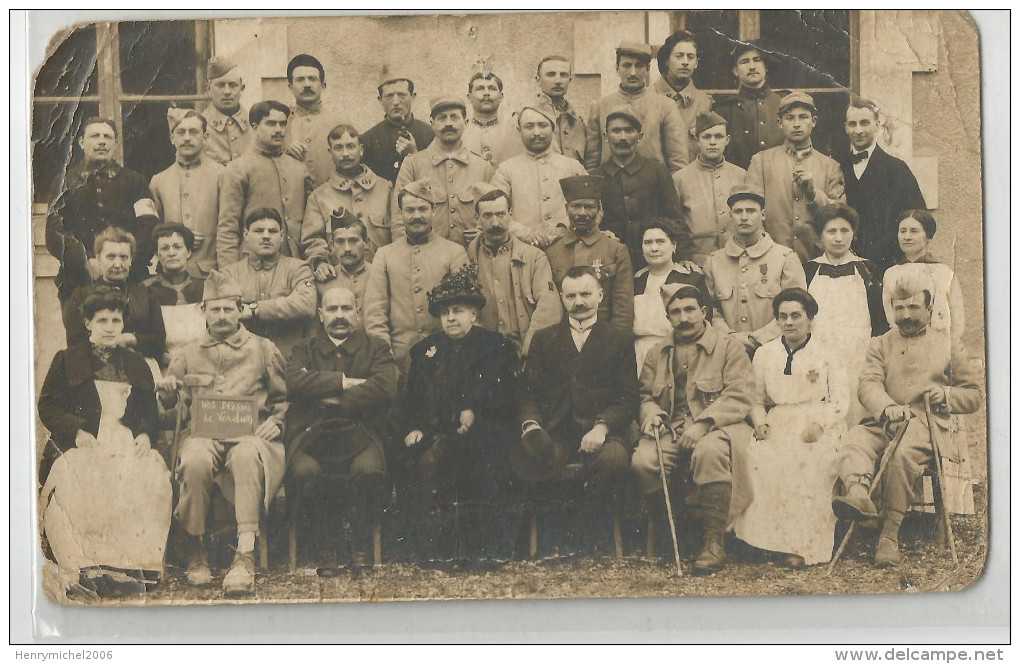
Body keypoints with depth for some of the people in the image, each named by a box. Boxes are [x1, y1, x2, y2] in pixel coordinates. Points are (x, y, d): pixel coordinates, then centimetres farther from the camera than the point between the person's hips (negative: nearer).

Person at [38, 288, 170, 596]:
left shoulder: (136, 365, 24)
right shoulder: (66, 360, 15)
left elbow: (151, 412, 22)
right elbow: (48, 406, 7)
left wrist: (145, 434, -2)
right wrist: (77, 432, -10)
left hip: (129, 444, 2)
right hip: (81, 445, -2)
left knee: (152, 477, -32)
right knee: (77, 479, -37)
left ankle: (135, 561, -32)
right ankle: (86, 566, -36)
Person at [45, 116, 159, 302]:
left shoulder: (134, 182, 16)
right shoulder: (65, 182, 15)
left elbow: (149, 229, 4)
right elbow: (55, 234, 4)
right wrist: (87, 262, -12)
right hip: (77, 283, 0)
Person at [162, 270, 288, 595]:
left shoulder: (263, 349, 20)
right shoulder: (189, 354, 23)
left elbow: (283, 399, 19)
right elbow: (165, 399, 24)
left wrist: (275, 422, -2)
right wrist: (166, 387, 0)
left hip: (250, 435, -1)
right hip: (202, 435, 1)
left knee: (247, 456, -39)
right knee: (195, 459, -37)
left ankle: (245, 557, -45)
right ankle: (195, 555, -21)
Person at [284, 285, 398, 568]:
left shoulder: (376, 348, 16)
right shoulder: (305, 349, 19)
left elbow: (385, 389, -5)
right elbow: (294, 382, -4)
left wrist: (333, 399, -5)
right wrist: (345, 382, -8)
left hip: (360, 435, -1)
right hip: (311, 436, 1)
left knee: (369, 469, -34)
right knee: (305, 471, -32)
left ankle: (360, 548, -10)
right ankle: (324, 545, -6)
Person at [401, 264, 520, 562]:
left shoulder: (498, 347, 12)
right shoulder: (425, 350, 22)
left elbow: (508, 400, 4)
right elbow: (410, 401, 17)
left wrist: (475, 414, -10)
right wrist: (412, 429, -1)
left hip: (483, 433, -2)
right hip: (435, 433, 2)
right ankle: (431, 550, -28)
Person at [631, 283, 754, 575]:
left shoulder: (729, 347, 6)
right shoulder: (657, 354, 21)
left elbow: (739, 397, -5)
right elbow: (646, 395, 24)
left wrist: (703, 423, -18)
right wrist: (651, 413, -1)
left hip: (716, 428, -3)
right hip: (671, 429, 4)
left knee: (710, 451, -39)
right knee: (642, 461, -29)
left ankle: (714, 542, -31)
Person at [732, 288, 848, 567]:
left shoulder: (826, 355, 12)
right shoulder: (764, 354, 18)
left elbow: (840, 401, 4)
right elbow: (757, 400, 18)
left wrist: (819, 424, -15)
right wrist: (760, 422, -4)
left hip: (820, 428, -2)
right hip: (778, 427, 2)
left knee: (810, 460, -34)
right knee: (760, 458, -30)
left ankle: (802, 546, -30)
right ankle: (774, 539, -25)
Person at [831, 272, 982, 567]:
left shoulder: (949, 345, 20)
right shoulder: (881, 344, 22)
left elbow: (975, 394, 19)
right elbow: (868, 384, 3)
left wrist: (947, 394, -4)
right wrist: (888, 408, -20)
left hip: (929, 421, -2)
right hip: (885, 421, 2)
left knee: (902, 453, -36)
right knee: (853, 441, -32)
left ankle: (890, 532, -34)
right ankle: (858, 493, -60)